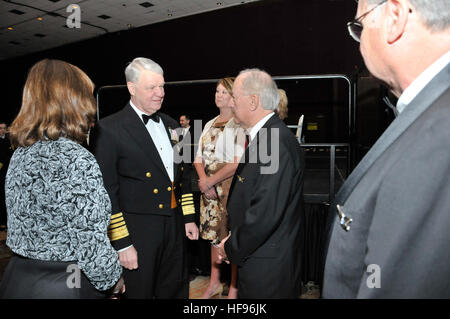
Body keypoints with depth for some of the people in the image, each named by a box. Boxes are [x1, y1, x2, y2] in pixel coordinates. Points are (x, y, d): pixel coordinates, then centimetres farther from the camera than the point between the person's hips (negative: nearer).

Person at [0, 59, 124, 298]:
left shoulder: (21, 153, 2)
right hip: (65, 287, -8)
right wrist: (112, 279, -5)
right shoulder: (77, 161, -24)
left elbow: (24, 222, 10)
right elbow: (90, 241, -22)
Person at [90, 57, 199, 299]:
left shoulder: (171, 125, 9)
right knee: (139, 292, 11)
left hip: (174, 229, 6)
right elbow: (107, 193, -14)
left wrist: (189, 218, 12)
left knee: (176, 291, 19)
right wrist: (121, 243, -14)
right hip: (137, 234, -6)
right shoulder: (108, 129, -13)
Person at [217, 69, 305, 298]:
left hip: (267, 268, -9)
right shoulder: (260, 137, 9)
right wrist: (233, 242, 6)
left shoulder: (276, 144, -23)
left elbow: (265, 215, -27)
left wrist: (231, 249, -13)